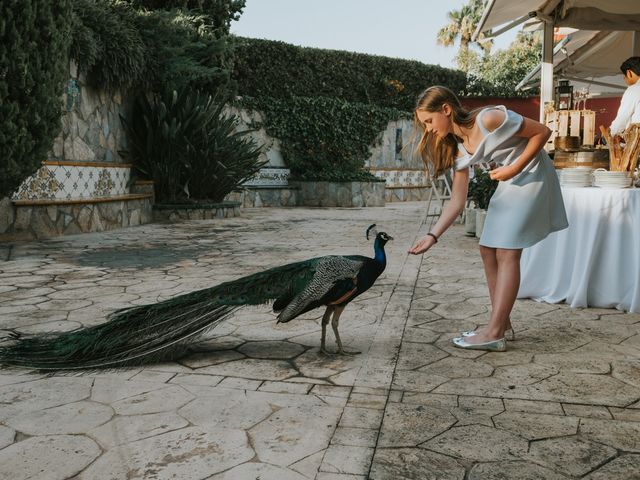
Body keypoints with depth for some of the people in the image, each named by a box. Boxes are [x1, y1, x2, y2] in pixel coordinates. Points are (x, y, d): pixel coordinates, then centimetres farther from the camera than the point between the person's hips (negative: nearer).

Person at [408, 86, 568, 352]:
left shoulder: (489, 119, -22)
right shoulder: (457, 149, 0)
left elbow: (542, 131, -15)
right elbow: (457, 201, -2)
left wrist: (516, 168, -21)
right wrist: (433, 235, -11)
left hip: (532, 175, -8)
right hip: (509, 183, 8)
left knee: (507, 251, -13)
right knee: (488, 249, 5)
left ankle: (494, 333, -11)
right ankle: (502, 322, 15)